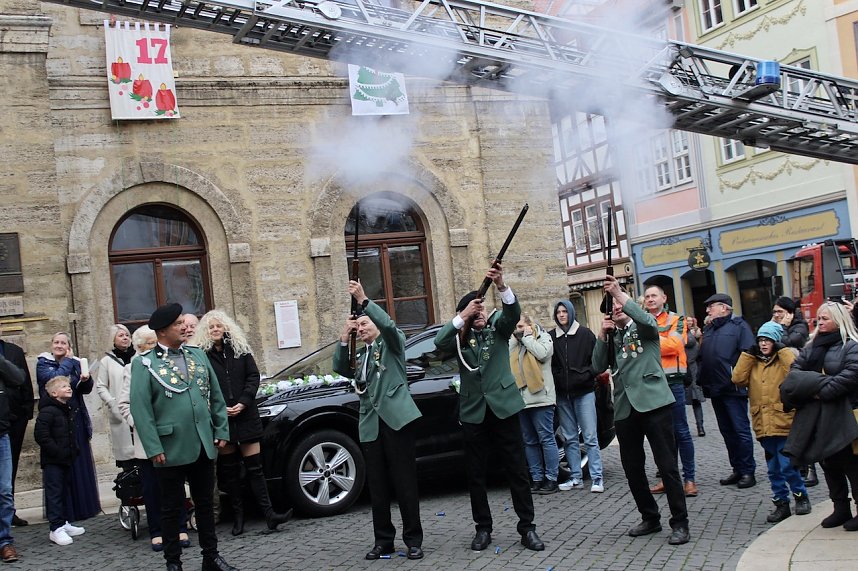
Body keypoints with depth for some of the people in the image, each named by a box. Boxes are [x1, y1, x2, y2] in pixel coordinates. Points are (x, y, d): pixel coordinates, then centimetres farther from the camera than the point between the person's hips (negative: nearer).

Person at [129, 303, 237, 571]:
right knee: (171, 507, 8)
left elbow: (216, 396, 12)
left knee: (205, 503, 13)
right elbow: (140, 409, -10)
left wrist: (221, 432, 8)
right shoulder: (145, 364, -6)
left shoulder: (198, 355, 9)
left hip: (204, 446, 5)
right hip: (171, 450, -4)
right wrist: (154, 448, -13)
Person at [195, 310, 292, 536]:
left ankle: (269, 513, -4)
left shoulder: (240, 348, 7)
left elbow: (253, 376, 4)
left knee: (254, 466, -1)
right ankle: (238, 516, 13)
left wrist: (243, 403, -8)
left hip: (245, 415, 1)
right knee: (229, 468, 6)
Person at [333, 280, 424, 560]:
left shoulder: (392, 343, 8)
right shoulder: (359, 357, 22)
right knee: (377, 485, 7)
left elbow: (389, 325, -13)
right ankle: (383, 540, 16)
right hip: (370, 424, 5)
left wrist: (364, 300, -17)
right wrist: (344, 338, -4)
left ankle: (413, 540, 5)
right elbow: (340, 368, 6)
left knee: (405, 481, -3)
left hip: (396, 419, -5)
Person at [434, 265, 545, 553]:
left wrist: (501, 286, -35)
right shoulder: (461, 337, 4)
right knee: (475, 474, 7)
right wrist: (462, 318, -26)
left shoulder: (498, 327, 4)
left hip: (503, 407, -1)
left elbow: (514, 313, -17)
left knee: (518, 470, 2)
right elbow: (439, 342, -15)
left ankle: (527, 527, 11)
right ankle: (483, 528, 19)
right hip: (473, 412, 1)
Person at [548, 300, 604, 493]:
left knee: (590, 437, -4)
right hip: (562, 394, 3)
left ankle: (597, 477, -1)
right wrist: (555, 380, -3)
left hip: (584, 392, -3)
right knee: (569, 438, 7)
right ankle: (576, 477, 13)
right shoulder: (552, 336, 5)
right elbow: (548, 363, 8)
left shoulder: (585, 334, 0)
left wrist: (587, 376, -10)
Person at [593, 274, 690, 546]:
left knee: (667, 465, -5)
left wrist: (620, 294, -20)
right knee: (632, 467, 8)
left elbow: (648, 320, -19)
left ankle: (680, 523, 3)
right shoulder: (612, 337, 18)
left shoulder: (644, 327, 6)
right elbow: (598, 366, 5)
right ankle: (650, 518, 23)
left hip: (653, 402, -5)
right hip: (624, 408, 5)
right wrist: (602, 334, -4)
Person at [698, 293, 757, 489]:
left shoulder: (738, 325, -5)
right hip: (715, 389, 8)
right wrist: (702, 378, 9)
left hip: (733, 389, -8)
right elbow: (701, 356, 19)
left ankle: (748, 471, 5)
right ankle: (738, 469, 21)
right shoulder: (708, 328, 17)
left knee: (741, 430, -2)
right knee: (727, 431, 12)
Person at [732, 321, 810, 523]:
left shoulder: (785, 357, 1)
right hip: (763, 425, 5)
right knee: (774, 469, 11)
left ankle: (801, 496, 14)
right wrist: (747, 355, -1)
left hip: (783, 422, -5)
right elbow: (738, 379, -1)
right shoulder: (753, 361, 13)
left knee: (787, 465, -7)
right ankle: (781, 504, 20)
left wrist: (783, 350, -12)